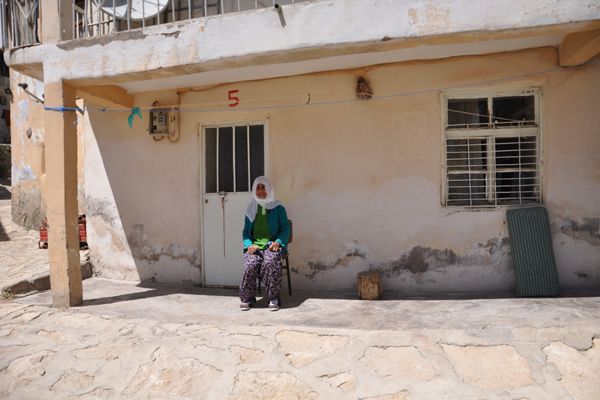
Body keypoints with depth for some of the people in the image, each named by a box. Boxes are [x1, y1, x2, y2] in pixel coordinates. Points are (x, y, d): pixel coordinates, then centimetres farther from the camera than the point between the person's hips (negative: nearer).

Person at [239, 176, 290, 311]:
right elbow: (246, 231, 15)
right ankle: (247, 298, -14)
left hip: (273, 245, -2)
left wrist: (278, 242, -14)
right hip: (254, 245, 2)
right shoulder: (251, 209, 18)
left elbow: (285, 228, 5)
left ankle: (273, 298, -23)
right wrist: (249, 244, -5)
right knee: (250, 265, -29)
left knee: (270, 263, -34)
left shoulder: (278, 208, 9)